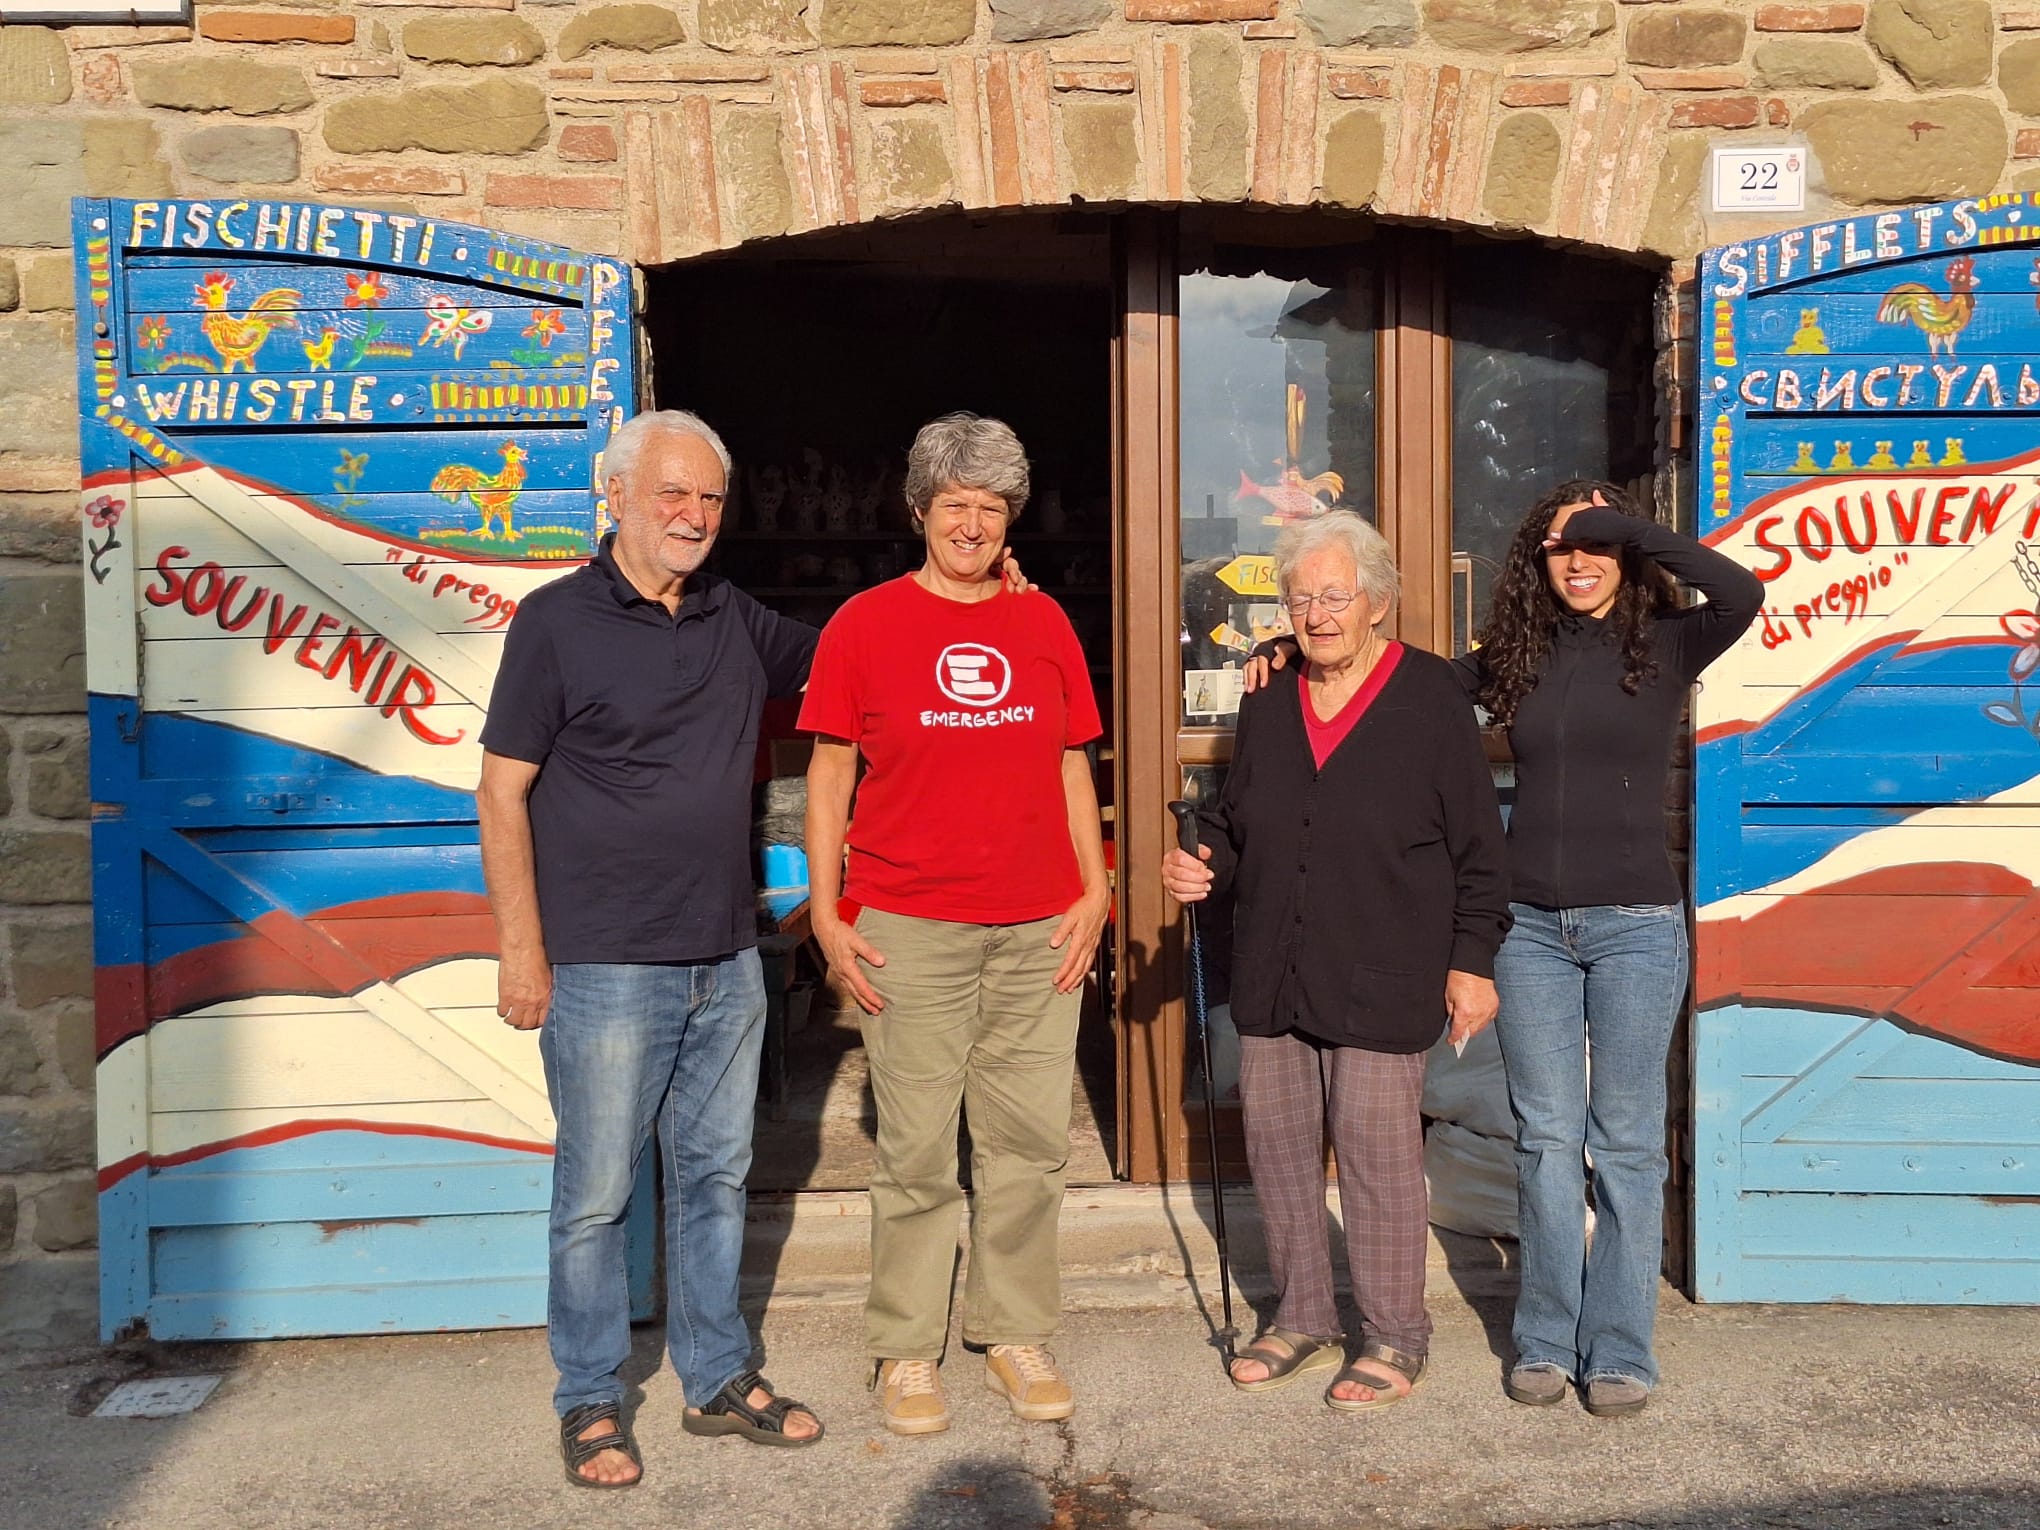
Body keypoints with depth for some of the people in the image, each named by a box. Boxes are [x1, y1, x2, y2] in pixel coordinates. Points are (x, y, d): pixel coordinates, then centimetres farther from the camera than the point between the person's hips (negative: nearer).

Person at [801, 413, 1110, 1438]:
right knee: (917, 1151, 4)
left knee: (1028, 1142, 9)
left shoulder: (1043, 624, 11)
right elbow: (829, 772, 2)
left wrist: (1095, 892, 6)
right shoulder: (864, 624, 2)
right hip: (909, 929, -3)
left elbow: (1071, 767, 15)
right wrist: (826, 912, -4)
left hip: (1039, 929, 3)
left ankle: (1015, 1335, 25)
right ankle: (905, 1350, 20)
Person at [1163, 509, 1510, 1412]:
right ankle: (1302, 1322, 30)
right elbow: (1232, 821, 21)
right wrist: (1203, 861, 0)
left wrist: (1472, 960, -6)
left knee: (1377, 1150, 1)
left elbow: (1477, 848, -3)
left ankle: (1394, 1338, 21)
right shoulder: (1268, 705, 11)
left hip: (1381, 980, -5)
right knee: (1276, 1144, 12)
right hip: (1272, 974, 6)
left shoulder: (1431, 701, -4)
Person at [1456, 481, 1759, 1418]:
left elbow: (1741, 593, -21)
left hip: (1635, 925, -2)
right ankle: (1546, 1340, 21)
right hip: (1530, 925, 3)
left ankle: (1621, 1350, 18)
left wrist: (1622, 524, -15)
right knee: (1544, 1140, 9)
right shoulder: (1515, 655, 6)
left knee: (1626, 1143, 6)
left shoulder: (1664, 645, -2)